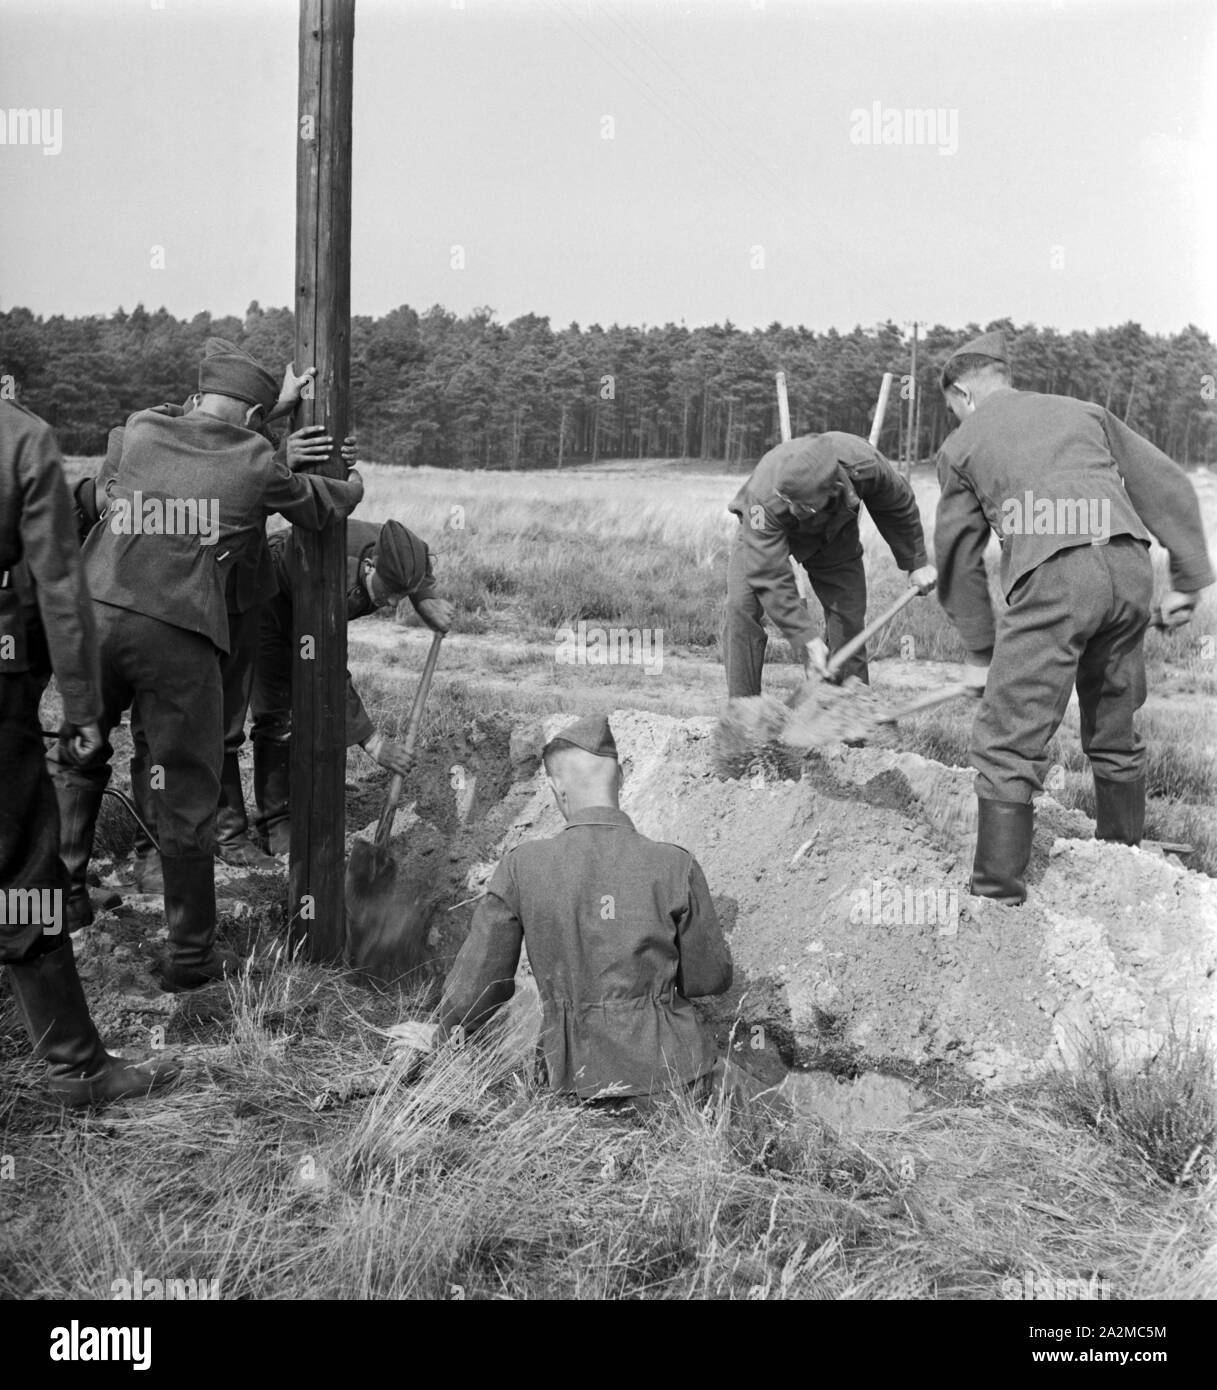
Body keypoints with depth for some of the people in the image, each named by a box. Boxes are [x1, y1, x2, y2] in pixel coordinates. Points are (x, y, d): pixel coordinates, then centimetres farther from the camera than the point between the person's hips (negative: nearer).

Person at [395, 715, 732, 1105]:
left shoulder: (522, 867, -7)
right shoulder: (675, 867, -9)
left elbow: (481, 972, 3)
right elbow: (711, 978, 1)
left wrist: (442, 1031, 22)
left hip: (574, 1073, 1)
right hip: (668, 1068, 0)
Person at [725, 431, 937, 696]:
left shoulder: (865, 465, -37)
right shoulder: (764, 496, -45)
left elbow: (899, 508, -12)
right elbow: (770, 577, -41)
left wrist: (917, 563, -1)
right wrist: (806, 639, -43)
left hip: (834, 534, 3)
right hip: (764, 534, -2)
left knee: (849, 615, -6)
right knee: (742, 607, -22)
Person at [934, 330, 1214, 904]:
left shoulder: (961, 444, 17)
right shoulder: (1083, 411, 25)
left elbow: (959, 559, 18)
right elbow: (1168, 487, 18)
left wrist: (979, 650, 26)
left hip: (1052, 576, -5)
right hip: (1129, 563, 5)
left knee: (1008, 745, 2)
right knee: (1115, 733, 21)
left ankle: (998, 897, 1)